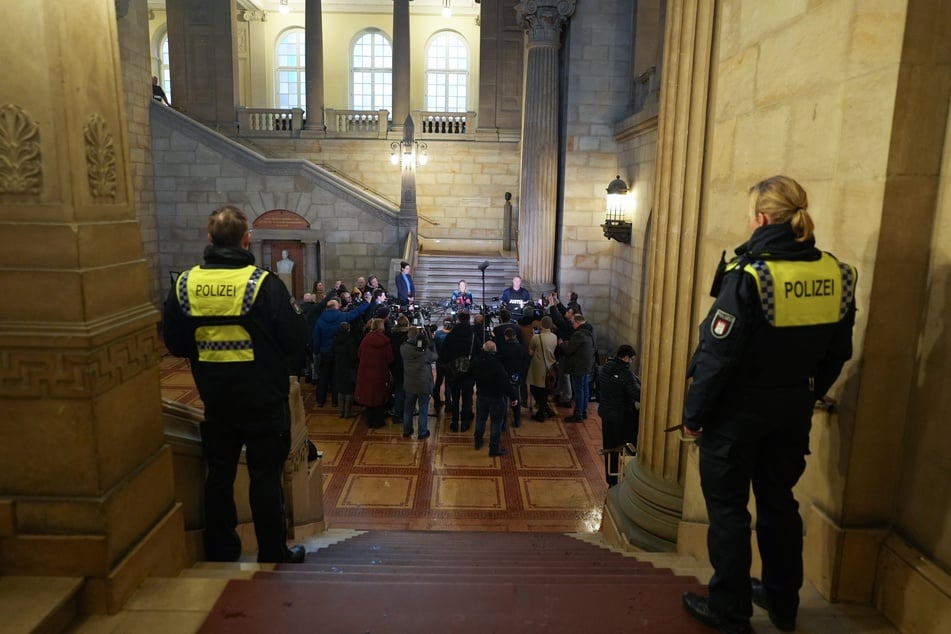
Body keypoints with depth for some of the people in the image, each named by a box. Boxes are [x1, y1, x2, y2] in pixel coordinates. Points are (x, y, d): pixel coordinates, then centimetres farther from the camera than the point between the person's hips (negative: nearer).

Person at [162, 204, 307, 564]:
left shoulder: (184, 284, -4)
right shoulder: (263, 283, -17)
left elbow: (173, 343, 4)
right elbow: (296, 339, -14)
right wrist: (281, 371, 6)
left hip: (215, 400, 4)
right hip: (264, 400, -3)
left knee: (219, 476, 16)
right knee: (266, 478, 7)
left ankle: (220, 554, 29)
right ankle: (273, 556, 19)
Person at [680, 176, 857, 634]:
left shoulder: (748, 275, -21)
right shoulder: (835, 274, -2)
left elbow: (717, 355, -20)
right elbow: (837, 353, 8)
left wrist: (693, 413, -10)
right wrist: (806, 396, 20)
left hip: (738, 409, -6)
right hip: (793, 410, 6)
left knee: (727, 506, 8)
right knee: (779, 501, 21)